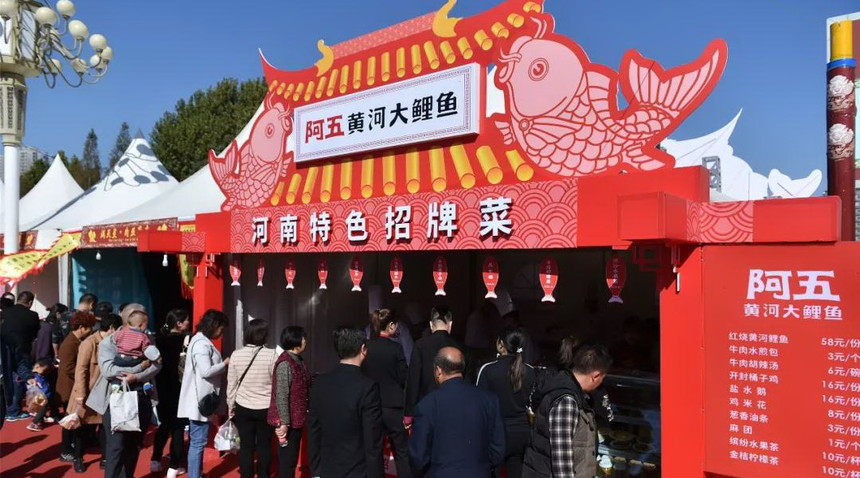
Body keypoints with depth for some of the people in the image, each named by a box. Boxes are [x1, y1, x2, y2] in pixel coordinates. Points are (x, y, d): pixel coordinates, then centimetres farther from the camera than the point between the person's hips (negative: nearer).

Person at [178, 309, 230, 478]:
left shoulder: (202, 340, 14)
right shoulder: (201, 343, -18)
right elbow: (206, 371, -24)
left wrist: (224, 364, 7)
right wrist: (225, 364, -12)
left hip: (203, 398, 10)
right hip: (200, 399, -10)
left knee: (199, 441, 18)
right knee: (198, 441, -3)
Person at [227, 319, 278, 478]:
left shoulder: (236, 355, -7)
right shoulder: (272, 354, -14)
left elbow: (231, 384, 1)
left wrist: (230, 406, 14)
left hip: (243, 408, 2)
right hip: (266, 408, -2)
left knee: (246, 446, 11)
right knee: (264, 446, 12)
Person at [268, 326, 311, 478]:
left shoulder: (298, 360, 8)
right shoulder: (285, 363, -19)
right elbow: (281, 395, -21)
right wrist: (284, 423, -21)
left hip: (296, 418, 9)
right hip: (289, 421, -9)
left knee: (291, 456, 17)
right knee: (287, 458, 1)